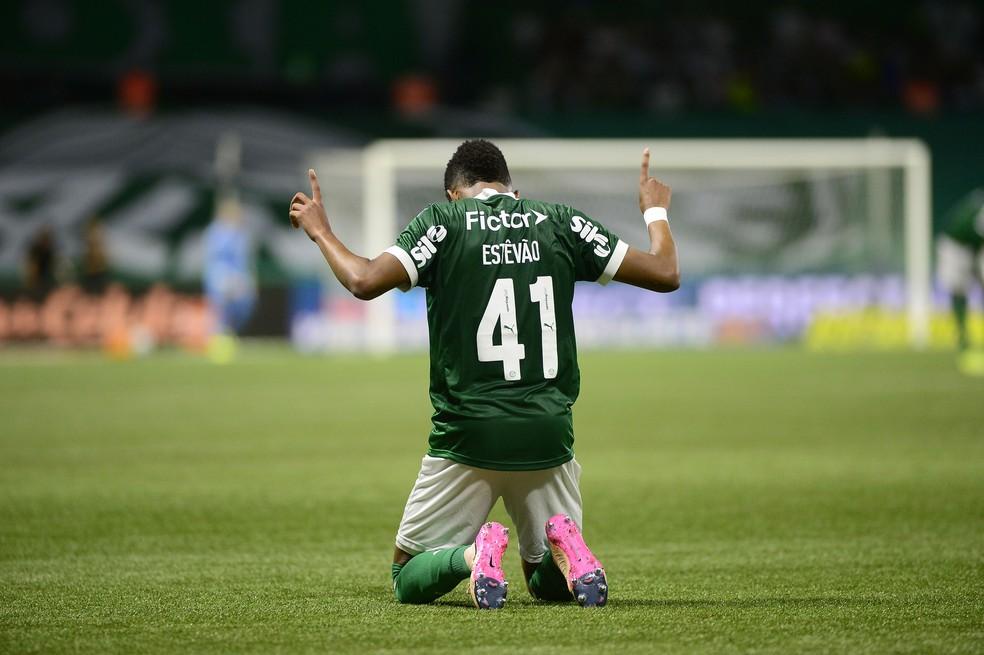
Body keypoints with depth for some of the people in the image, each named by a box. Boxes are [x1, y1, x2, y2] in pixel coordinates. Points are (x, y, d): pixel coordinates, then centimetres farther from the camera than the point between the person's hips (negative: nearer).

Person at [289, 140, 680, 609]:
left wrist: (320, 232, 4)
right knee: (551, 583, 23)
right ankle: (564, 546, -14)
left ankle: (471, 555, -21)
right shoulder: (561, 223, 6)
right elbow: (665, 274, 9)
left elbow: (364, 281, -15)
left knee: (408, 580, 13)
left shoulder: (443, 222, -2)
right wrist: (655, 211, 30)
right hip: (548, 437, 3)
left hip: (466, 437, -2)